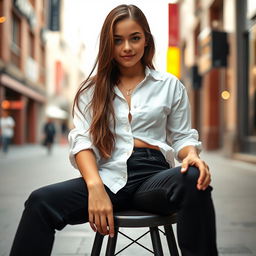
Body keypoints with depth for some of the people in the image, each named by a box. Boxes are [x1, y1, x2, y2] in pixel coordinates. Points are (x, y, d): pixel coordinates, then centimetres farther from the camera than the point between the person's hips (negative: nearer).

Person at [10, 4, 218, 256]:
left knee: (193, 180, -36)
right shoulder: (92, 88, 16)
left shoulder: (170, 85, 16)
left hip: (153, 176, 0)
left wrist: (192, 156, -11)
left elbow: (182, 137, 16)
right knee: (41, 201, -27)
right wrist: (95, 187, -16)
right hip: (109, 177, 1)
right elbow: (82, 140, 4)